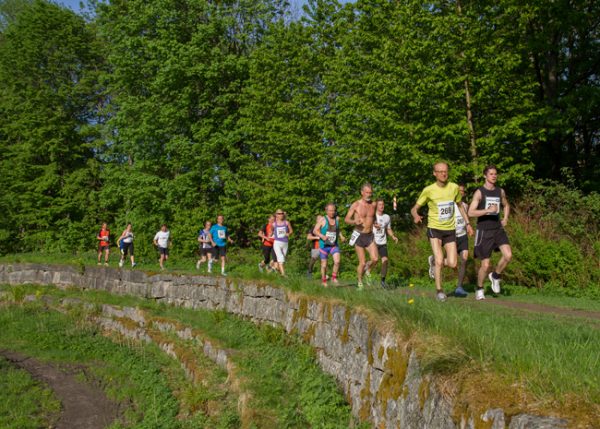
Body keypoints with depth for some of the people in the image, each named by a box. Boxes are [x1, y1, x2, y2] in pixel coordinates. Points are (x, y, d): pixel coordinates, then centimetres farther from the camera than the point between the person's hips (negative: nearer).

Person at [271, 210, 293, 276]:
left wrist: (288, 234, -8)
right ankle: (283, 274, -22)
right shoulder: (274, 224, 3)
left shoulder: (287, 222, 2)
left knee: (282, 259, 12)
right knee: (280, 258, -17)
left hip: (285, 243, 2)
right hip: (277, 243, -2)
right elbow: (271, 232, 20)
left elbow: (291, 231, 10)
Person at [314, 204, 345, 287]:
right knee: (324, 265, 5)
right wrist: (322, 236, -25)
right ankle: (324, 281, 26)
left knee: (337, 261, -19)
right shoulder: (322, 219, -8)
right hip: (324, 245, -2)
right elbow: (315, 231, -8)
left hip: (334, 245, 2)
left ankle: (334, 277, 2)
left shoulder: (337, 219, 5)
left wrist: (341, 236, 5)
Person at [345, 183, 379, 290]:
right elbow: (346, 219, -6)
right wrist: (354, 222, -26)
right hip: (358, 236, -3)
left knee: (375, 259, -15)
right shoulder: (355, 205, -8)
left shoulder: (373, 204, 5)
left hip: (370, 236, 4)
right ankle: (360, 283, 22)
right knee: (362, 263, -3)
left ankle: (367, 269, 20)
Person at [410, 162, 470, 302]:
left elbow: (460, 206, 18)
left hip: (450, 229, 4)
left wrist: (468, 223, 13)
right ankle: (439, 290, 3)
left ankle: (434, 261, 31)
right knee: (440, 260, -17)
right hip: (434, 228, -3)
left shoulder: (454, 187, 0)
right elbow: (414, 208, -4)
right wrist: (416, 215, -27)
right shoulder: (429, 190, -10)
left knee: (452, 264, -2)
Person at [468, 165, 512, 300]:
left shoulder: (500, 191, 8)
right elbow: (471, 212, -17)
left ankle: (495, 276, 11)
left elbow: (506, 205, 28)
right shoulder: (479, 192, -8)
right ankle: (479, 289, 23)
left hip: (498, 229, 4)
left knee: (508, 255, -17)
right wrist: (488, 210, -26)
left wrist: (505, 218, 11)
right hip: (484, 231, -4)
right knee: (485, 265, -1)